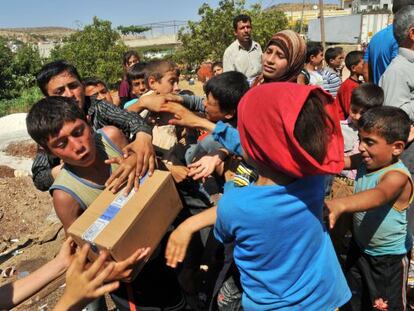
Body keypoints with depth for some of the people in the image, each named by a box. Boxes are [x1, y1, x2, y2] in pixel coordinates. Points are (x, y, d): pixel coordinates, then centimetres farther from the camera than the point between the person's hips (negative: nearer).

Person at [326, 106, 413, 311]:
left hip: (389, 258, -6)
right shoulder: (365, 161, -10)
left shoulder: (397, 176, -31)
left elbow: (378, 195, -50)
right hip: (359, 246, 6)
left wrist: (340, 205, -69)